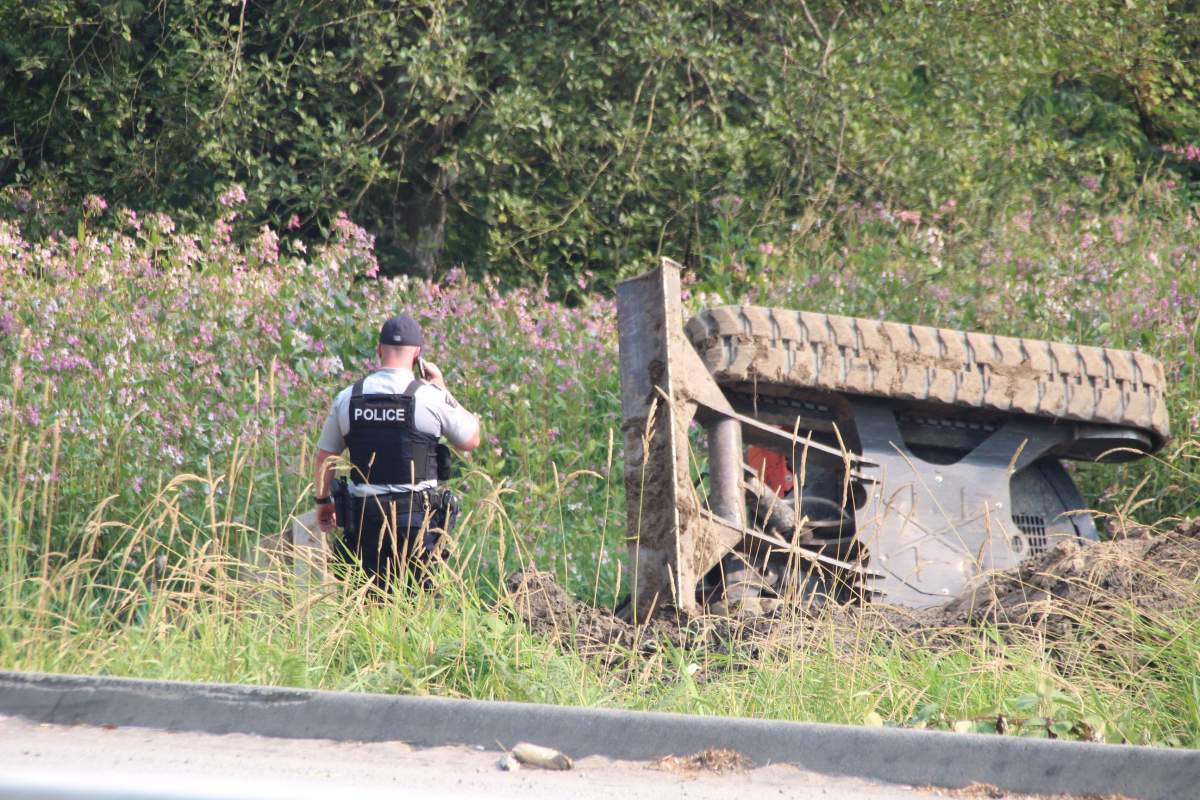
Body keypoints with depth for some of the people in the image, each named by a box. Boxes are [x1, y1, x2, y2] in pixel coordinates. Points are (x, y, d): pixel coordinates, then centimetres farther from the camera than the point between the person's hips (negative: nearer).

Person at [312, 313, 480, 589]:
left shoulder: (347, 398, 2)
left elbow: (324, 458, 12)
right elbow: (471, 440, 8)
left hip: (363, 519, 3)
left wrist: (323, 501, 28)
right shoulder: (431, 397, -8)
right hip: (416, 519, -3)